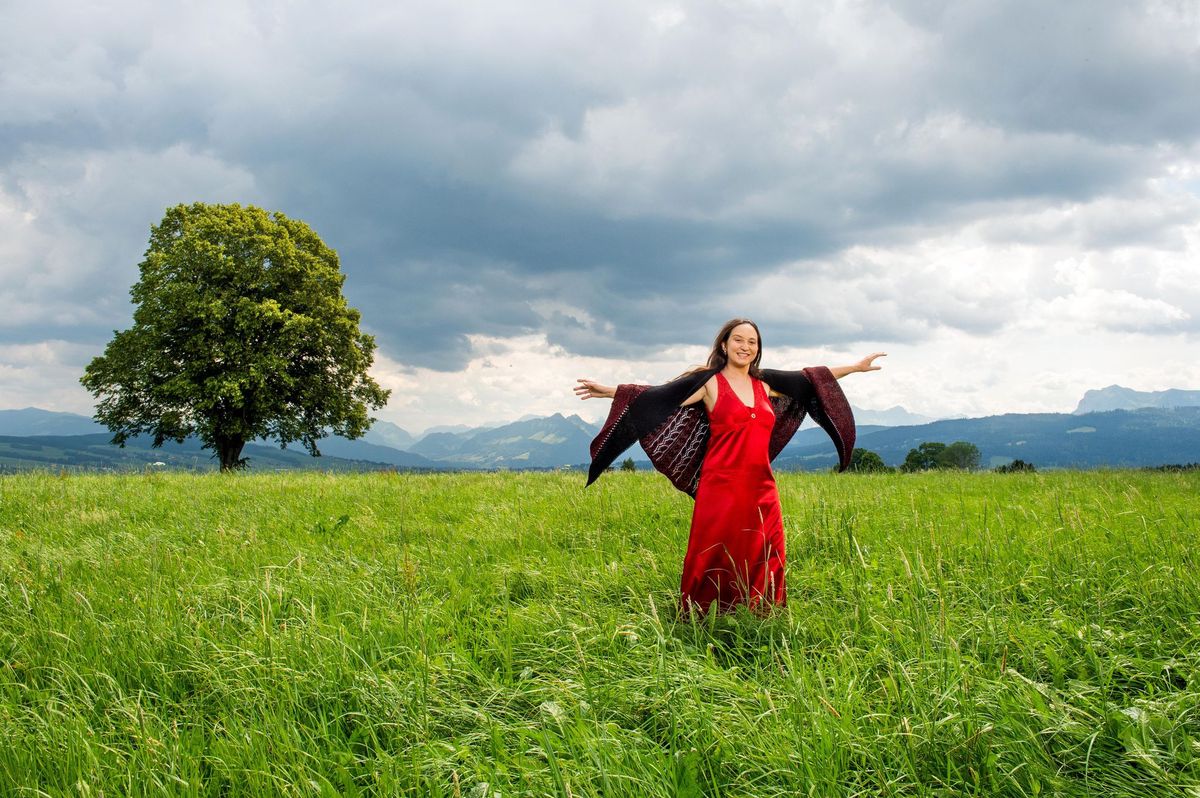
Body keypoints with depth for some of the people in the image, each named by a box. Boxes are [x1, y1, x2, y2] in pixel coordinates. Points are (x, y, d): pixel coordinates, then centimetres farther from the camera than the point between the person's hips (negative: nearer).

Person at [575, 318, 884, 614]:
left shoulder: (765, 383, 14)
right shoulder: (708, 381, 1)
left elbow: (811, 378, 25)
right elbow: (658, 395, -6)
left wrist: (856, 367, 30)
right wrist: (608, 391, -17)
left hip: (762, 490, 5)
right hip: (722, 489, -5)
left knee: (763, 565, 6)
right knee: (714, 564, -3)